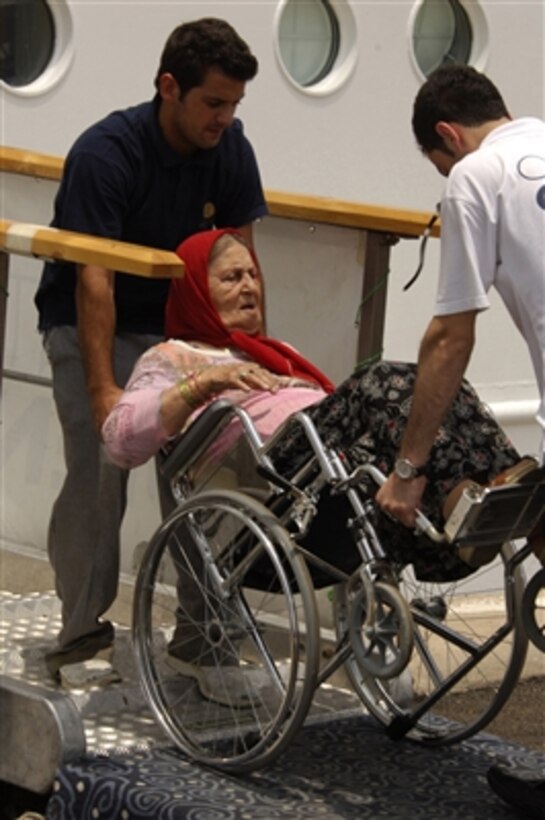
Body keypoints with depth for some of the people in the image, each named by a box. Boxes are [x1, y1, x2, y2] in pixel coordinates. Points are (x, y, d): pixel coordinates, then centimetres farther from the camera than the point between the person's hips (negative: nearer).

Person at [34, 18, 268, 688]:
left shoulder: (230, 149, -9)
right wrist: (103, 388, -35)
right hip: (88, 325, -5)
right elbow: (94, 278, -29)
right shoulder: (106, 152, -26)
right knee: (99, 473, -17)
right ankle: (82, 636, -7)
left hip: (174, 323, 5)